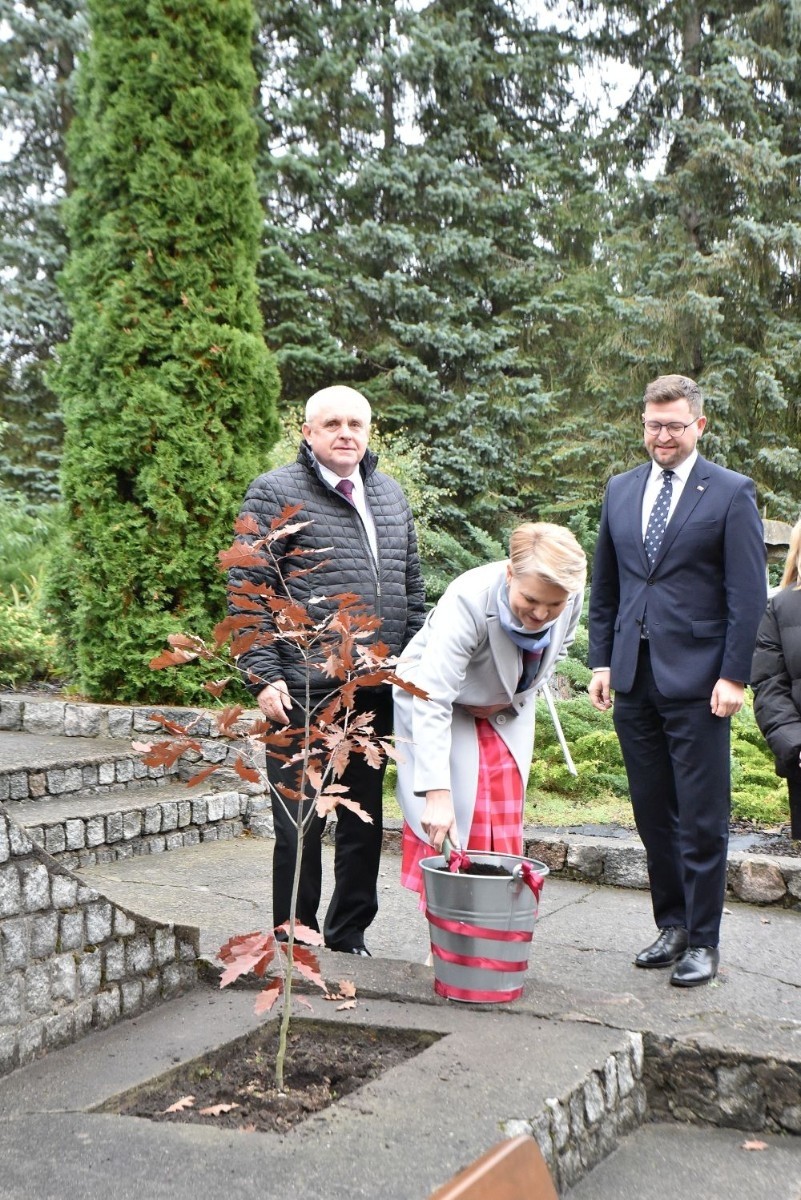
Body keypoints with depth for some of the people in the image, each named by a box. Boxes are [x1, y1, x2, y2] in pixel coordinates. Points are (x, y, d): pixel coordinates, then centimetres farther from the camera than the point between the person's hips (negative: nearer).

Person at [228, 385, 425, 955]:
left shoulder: (390, 493, 14)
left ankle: (349, 935, 31)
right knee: (301, 826, 4)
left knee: (365, 819, 15)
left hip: (376, 691, 6)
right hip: (303, 693, -6)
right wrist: (264, 676, -14)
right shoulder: (275, 493, -4)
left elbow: (412, 584, 19)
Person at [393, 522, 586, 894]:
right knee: (445, 828, -12)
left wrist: (516, 698, -4)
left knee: (504, 830, 1)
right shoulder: (468, 601, -38)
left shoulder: (572, 597, -20)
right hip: (440, 705, -5)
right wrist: (437, 793, -47)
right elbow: (432, 702, -42)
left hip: (505, 713, 5)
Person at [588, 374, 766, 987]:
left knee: (702, 820, 2)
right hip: (634, 679, 5)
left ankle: (704, 941, 14)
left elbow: (749, 595, -5)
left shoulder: (731, 493, -2)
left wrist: (733, 676, -11)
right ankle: (671, 924, 26)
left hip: (697, 681, -5)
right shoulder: (621, 490, 13)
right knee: (653, 814, 12)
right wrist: (602, 660, 10)